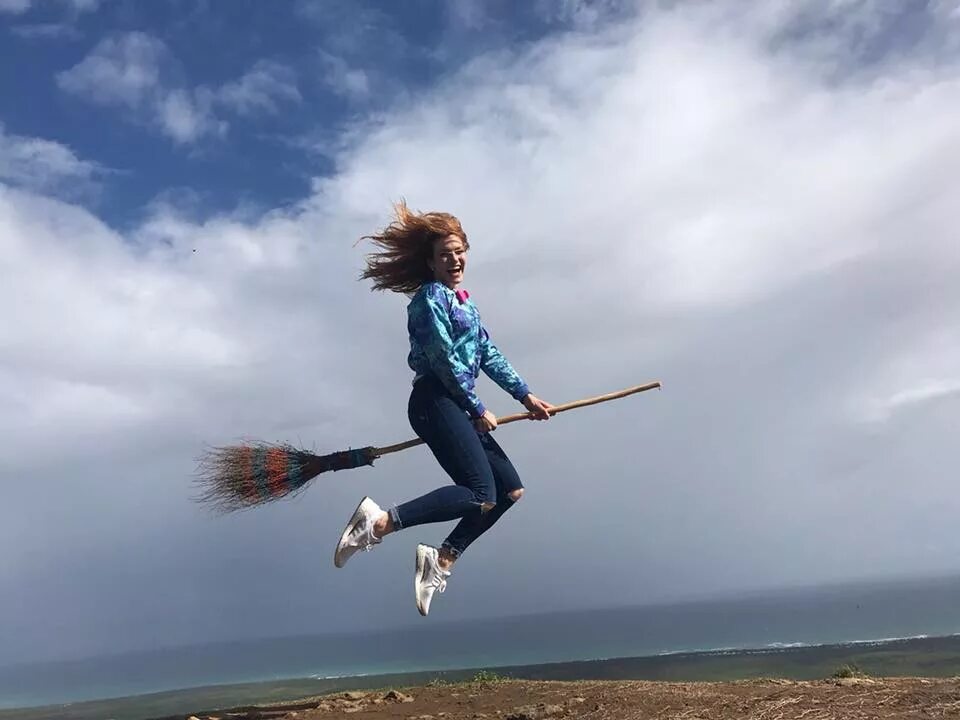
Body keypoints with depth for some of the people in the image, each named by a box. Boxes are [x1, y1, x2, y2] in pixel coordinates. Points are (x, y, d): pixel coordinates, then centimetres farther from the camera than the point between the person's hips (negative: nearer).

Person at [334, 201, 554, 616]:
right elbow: (444, 360, -13)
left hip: (456, 408, 9)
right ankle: (380, 522, -18)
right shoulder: (430, 297, -6)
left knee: (511, 490, 6)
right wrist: (477, 410, -8)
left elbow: (489, 355, 21)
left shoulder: (464, 301, 22)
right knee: (480, 495, -19)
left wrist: (525, 396, 15)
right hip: (435, 402, -9)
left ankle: (442, 559, 7)